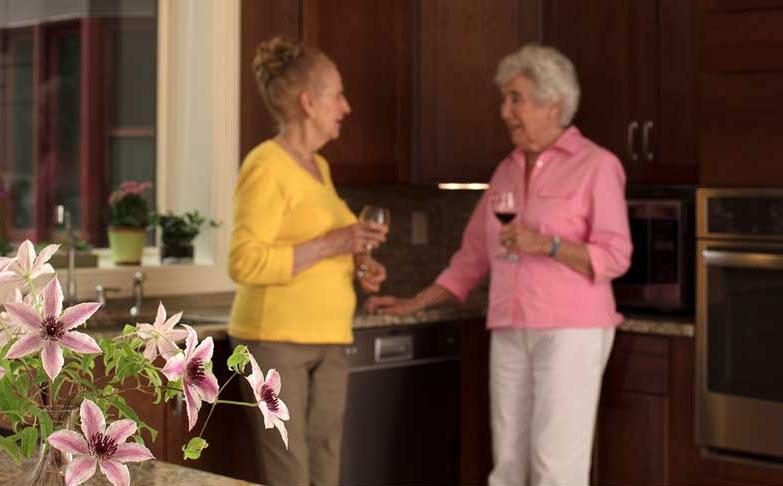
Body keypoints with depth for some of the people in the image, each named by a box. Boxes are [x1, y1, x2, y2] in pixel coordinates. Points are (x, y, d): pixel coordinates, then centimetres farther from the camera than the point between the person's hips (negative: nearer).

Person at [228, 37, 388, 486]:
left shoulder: (318, 166, 15)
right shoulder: (267, 166, -11)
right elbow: (246, 262, -19)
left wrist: (356, 266, 9)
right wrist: (330, 245, -20)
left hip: (328, 343, 8)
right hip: (277, 341, -8)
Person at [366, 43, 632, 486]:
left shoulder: (596, 165, -2)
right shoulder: (507, 171, 16)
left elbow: (615, 256, -9)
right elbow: (473, 255, 20)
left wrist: (544, 245, -21)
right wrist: (415, 304, 16)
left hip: (571, 330, -6)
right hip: (509, 333, 6)